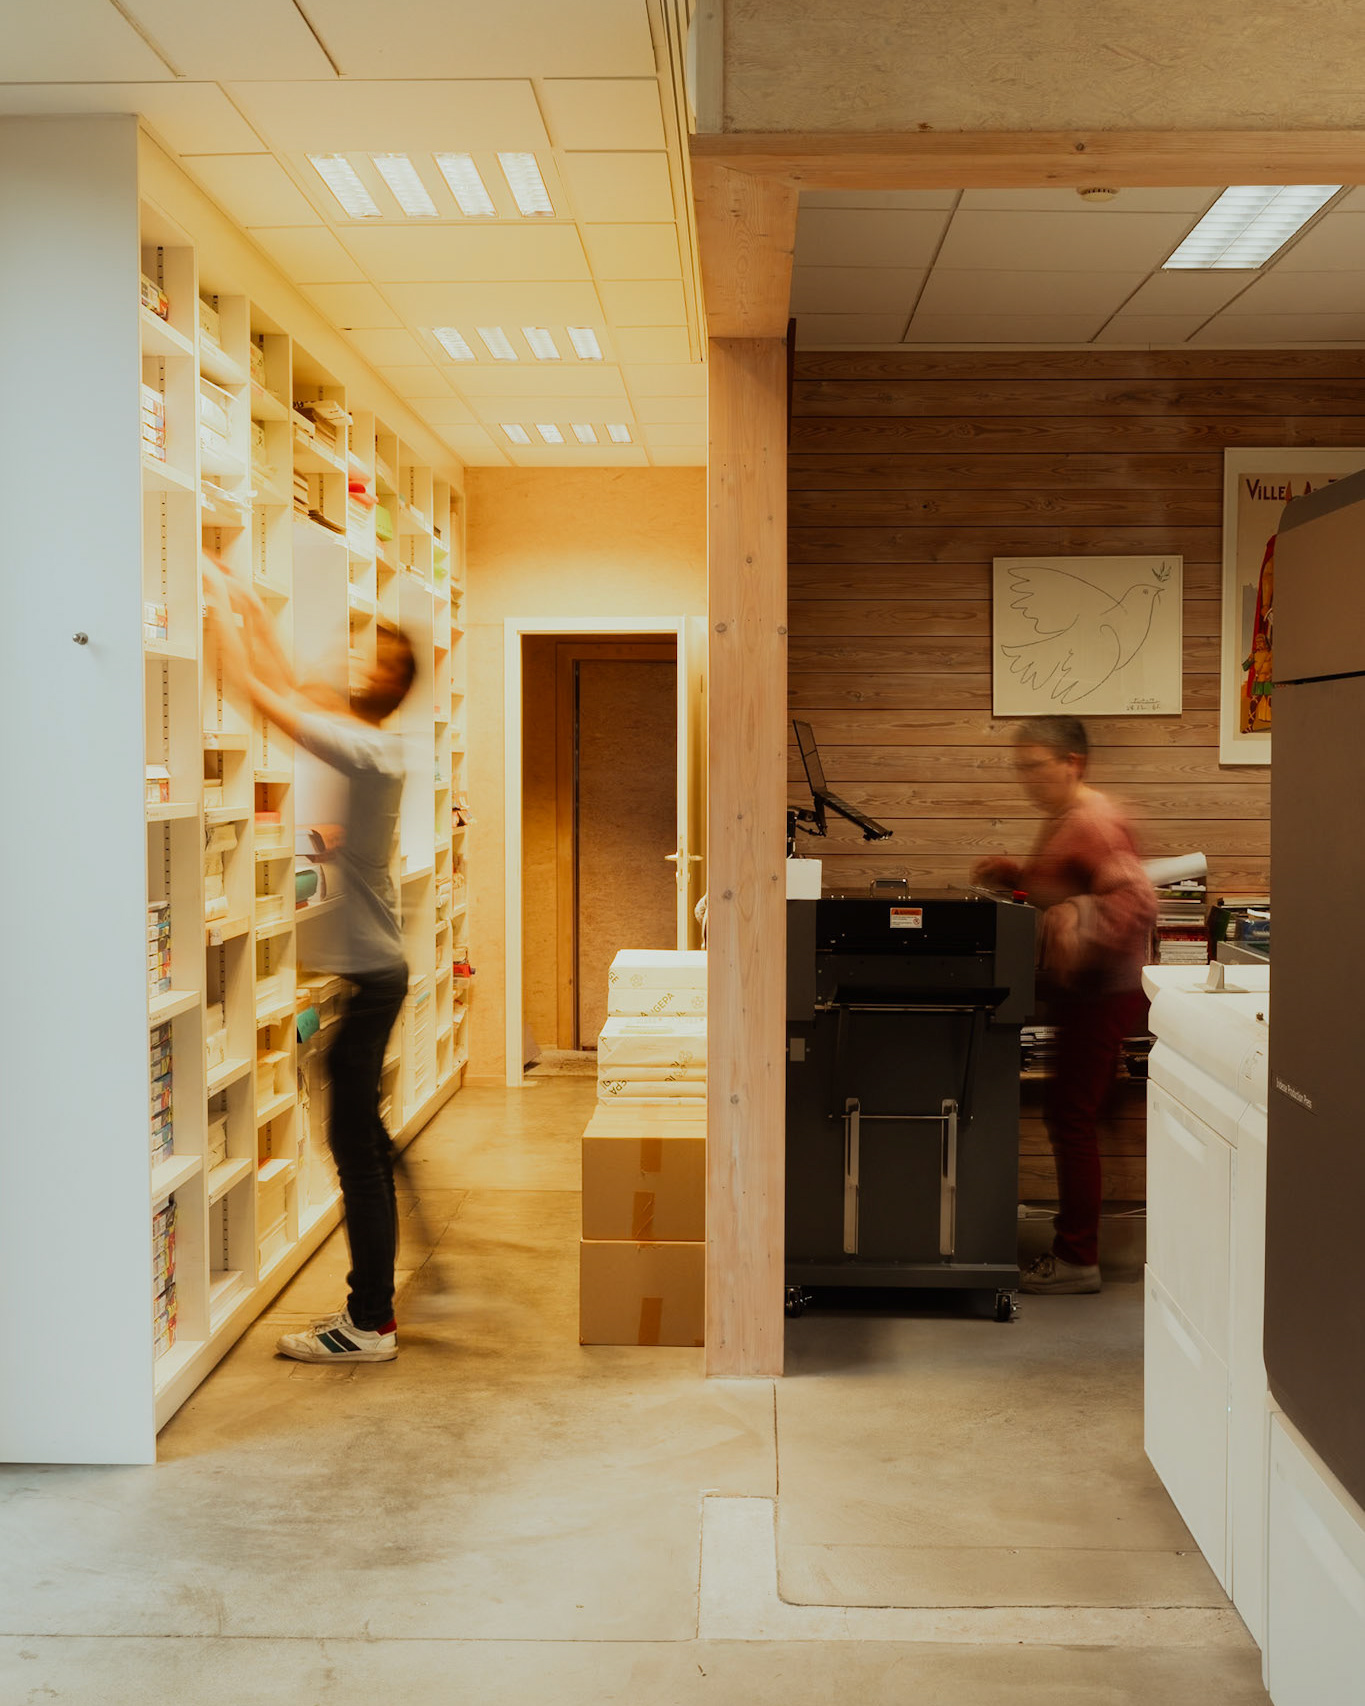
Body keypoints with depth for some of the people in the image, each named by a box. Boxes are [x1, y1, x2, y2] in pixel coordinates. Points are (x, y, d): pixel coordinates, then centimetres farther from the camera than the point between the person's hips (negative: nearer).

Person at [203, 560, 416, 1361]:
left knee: (357, 1142, -3)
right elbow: (287, 684, 19)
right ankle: (372, 1306, 25)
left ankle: (369, 1324, 5)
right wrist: (251, 605, 20)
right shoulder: (369, 744, 9)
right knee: (361, 1137, 15)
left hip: (364, 973, -10)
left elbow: (260, 688, -19)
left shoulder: (367, 749, -18)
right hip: (365, 967, 10)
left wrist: (221, 602, -9)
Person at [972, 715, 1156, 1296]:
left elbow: (1136, 899, -27)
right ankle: (1073, 1247, 24)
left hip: (1101, 996, -10)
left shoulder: (1095, 823, -17)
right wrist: (1013, 875, 12)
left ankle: (1077, 1260, 3)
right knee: (1068, 1115, 14)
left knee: (1071, 1118, -5)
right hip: (1081, 995, 10)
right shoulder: (1063, 821, 15)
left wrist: (1082, 930, -38)